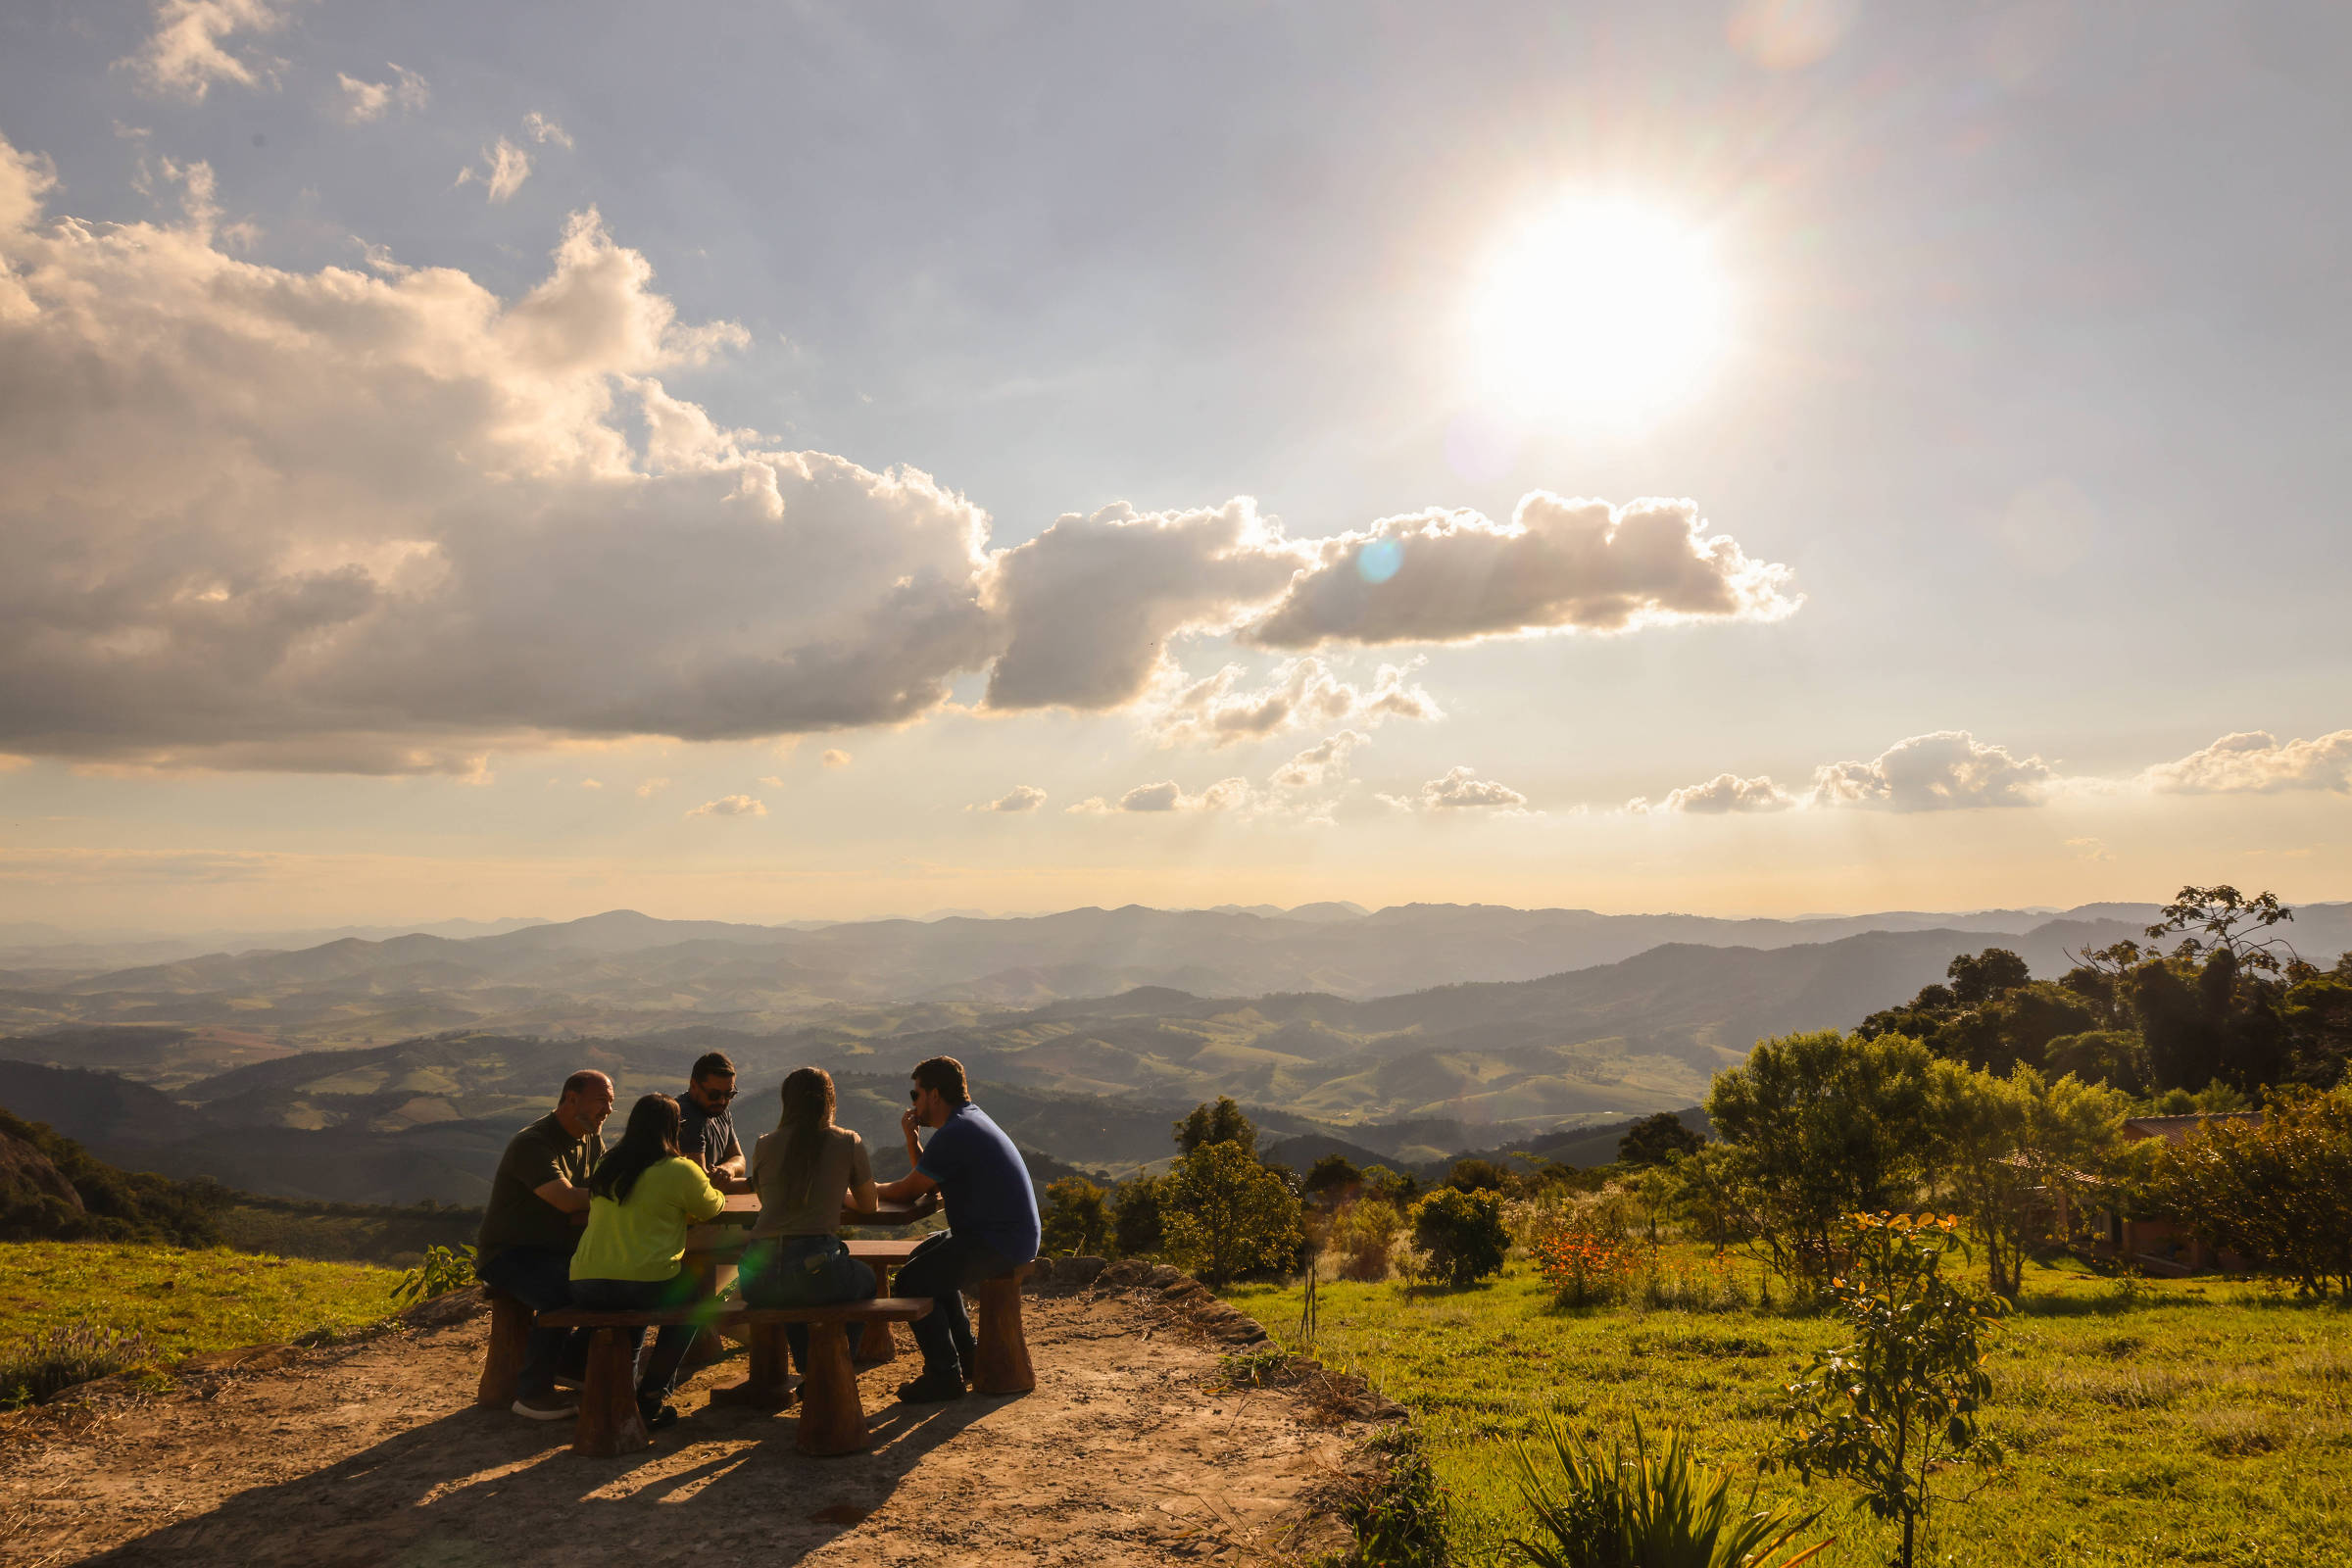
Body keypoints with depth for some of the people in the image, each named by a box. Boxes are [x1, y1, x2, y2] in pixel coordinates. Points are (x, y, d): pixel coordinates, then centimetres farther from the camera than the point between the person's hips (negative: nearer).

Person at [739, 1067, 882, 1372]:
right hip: (816, 1273, -3)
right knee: (865, 1279, 33)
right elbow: (869, 1206, 18)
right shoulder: (848, 1143, 5)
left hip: (758, 1282, 3)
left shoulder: (764, 1145, 11)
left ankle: (809, 1370, 42)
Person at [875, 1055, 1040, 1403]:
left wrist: (871, 1188, 9)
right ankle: (964, 1355, 30)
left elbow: (907, 1191, -10)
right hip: (1011, 1236, 11)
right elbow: (929, 1183, 20)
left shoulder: (953, 1135, -18)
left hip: (999, 1244, -11)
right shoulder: (971, 1118, 14)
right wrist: (911, 1137, 9)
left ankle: (944, 1376, -3)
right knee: (923, 1258, 26)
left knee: (911, 1281, -13)